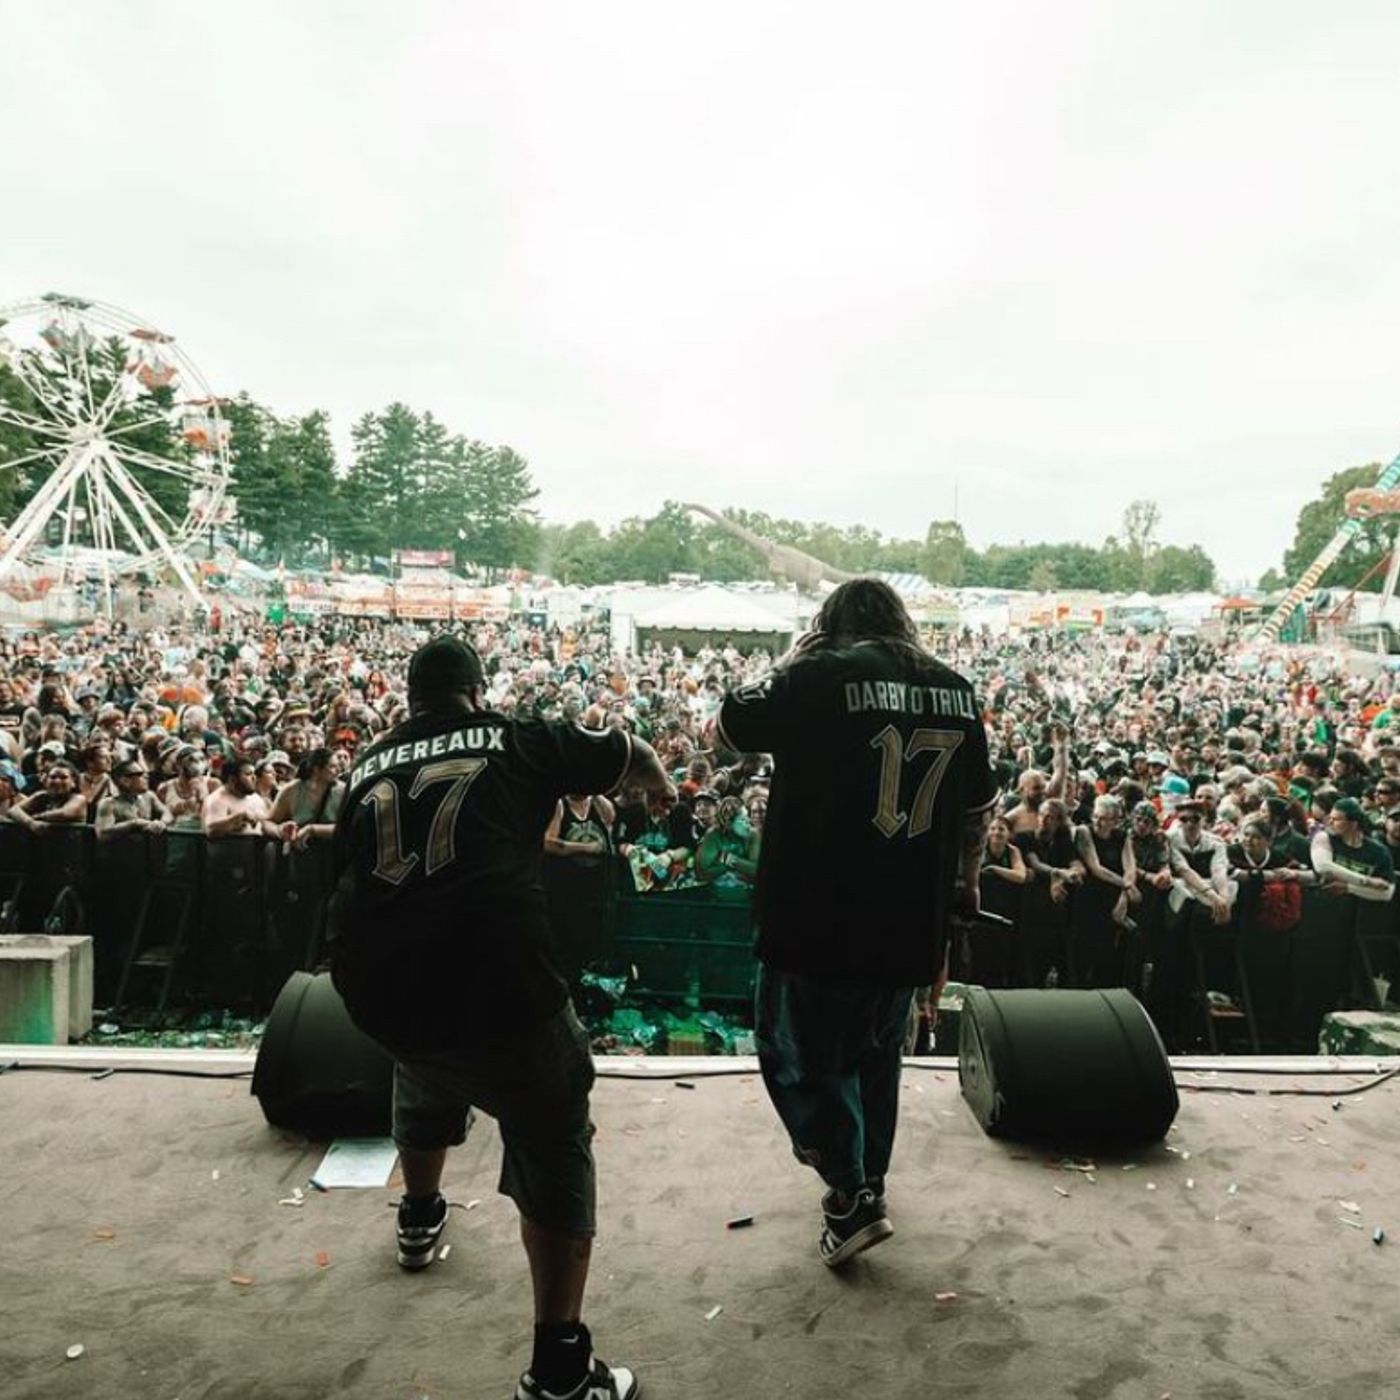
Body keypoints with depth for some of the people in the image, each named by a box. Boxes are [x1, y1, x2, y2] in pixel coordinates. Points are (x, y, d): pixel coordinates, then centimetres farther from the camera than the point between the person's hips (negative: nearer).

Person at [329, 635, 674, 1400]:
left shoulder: (369, 764, 20)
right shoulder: (514, 738, 11)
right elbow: (626, 751, 25)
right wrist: (661, 786, 47)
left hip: (377, 980, 5)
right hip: (495, 978, -5)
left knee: (425, 1079, 37)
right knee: (555, 1150, 10)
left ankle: (419, 1219, 59)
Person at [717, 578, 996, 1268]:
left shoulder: (818, 676, -13)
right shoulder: (954, 688, 4)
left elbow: (727, 731, -1)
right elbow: (980, 807, 13)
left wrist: (791, 660, 6)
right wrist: (965, 884, 27)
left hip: (819, 916, -6)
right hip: (910, 924, 6)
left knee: (797, 1055, 13)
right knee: (875, 1055, 24)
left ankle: (851, 1194, 7)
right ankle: (870, 1185, 38)